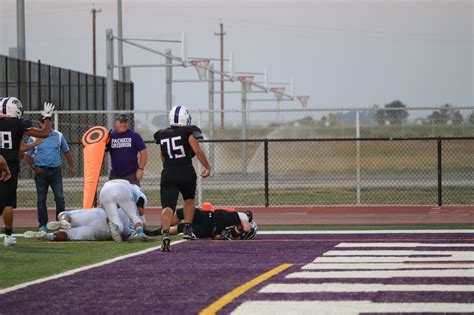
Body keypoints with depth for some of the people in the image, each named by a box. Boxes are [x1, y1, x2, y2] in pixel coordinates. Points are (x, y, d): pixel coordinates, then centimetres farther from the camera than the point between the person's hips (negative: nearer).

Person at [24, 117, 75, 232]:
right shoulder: (34, 137, 1)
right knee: (41, 199, 2)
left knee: (60, 198, -6)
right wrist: (34, 167, -6)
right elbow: (28, 155, 5)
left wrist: (71, 166, 13)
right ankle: (42, 225, 8)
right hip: (41, 171, -1)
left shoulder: (58, 135, 7)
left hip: (55, 170, 1)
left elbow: (66, 151, 17)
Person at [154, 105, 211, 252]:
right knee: (189, 199, 26)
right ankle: (187, 229, 17)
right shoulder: (188, 132, 0)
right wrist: (207, 167, -1)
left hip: (168, 173, 1)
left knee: (168, 206, -8)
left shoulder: (162, 135, 13)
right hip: (186, 172, -1)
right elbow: (197, 150, -10)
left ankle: (166, 234, -30)